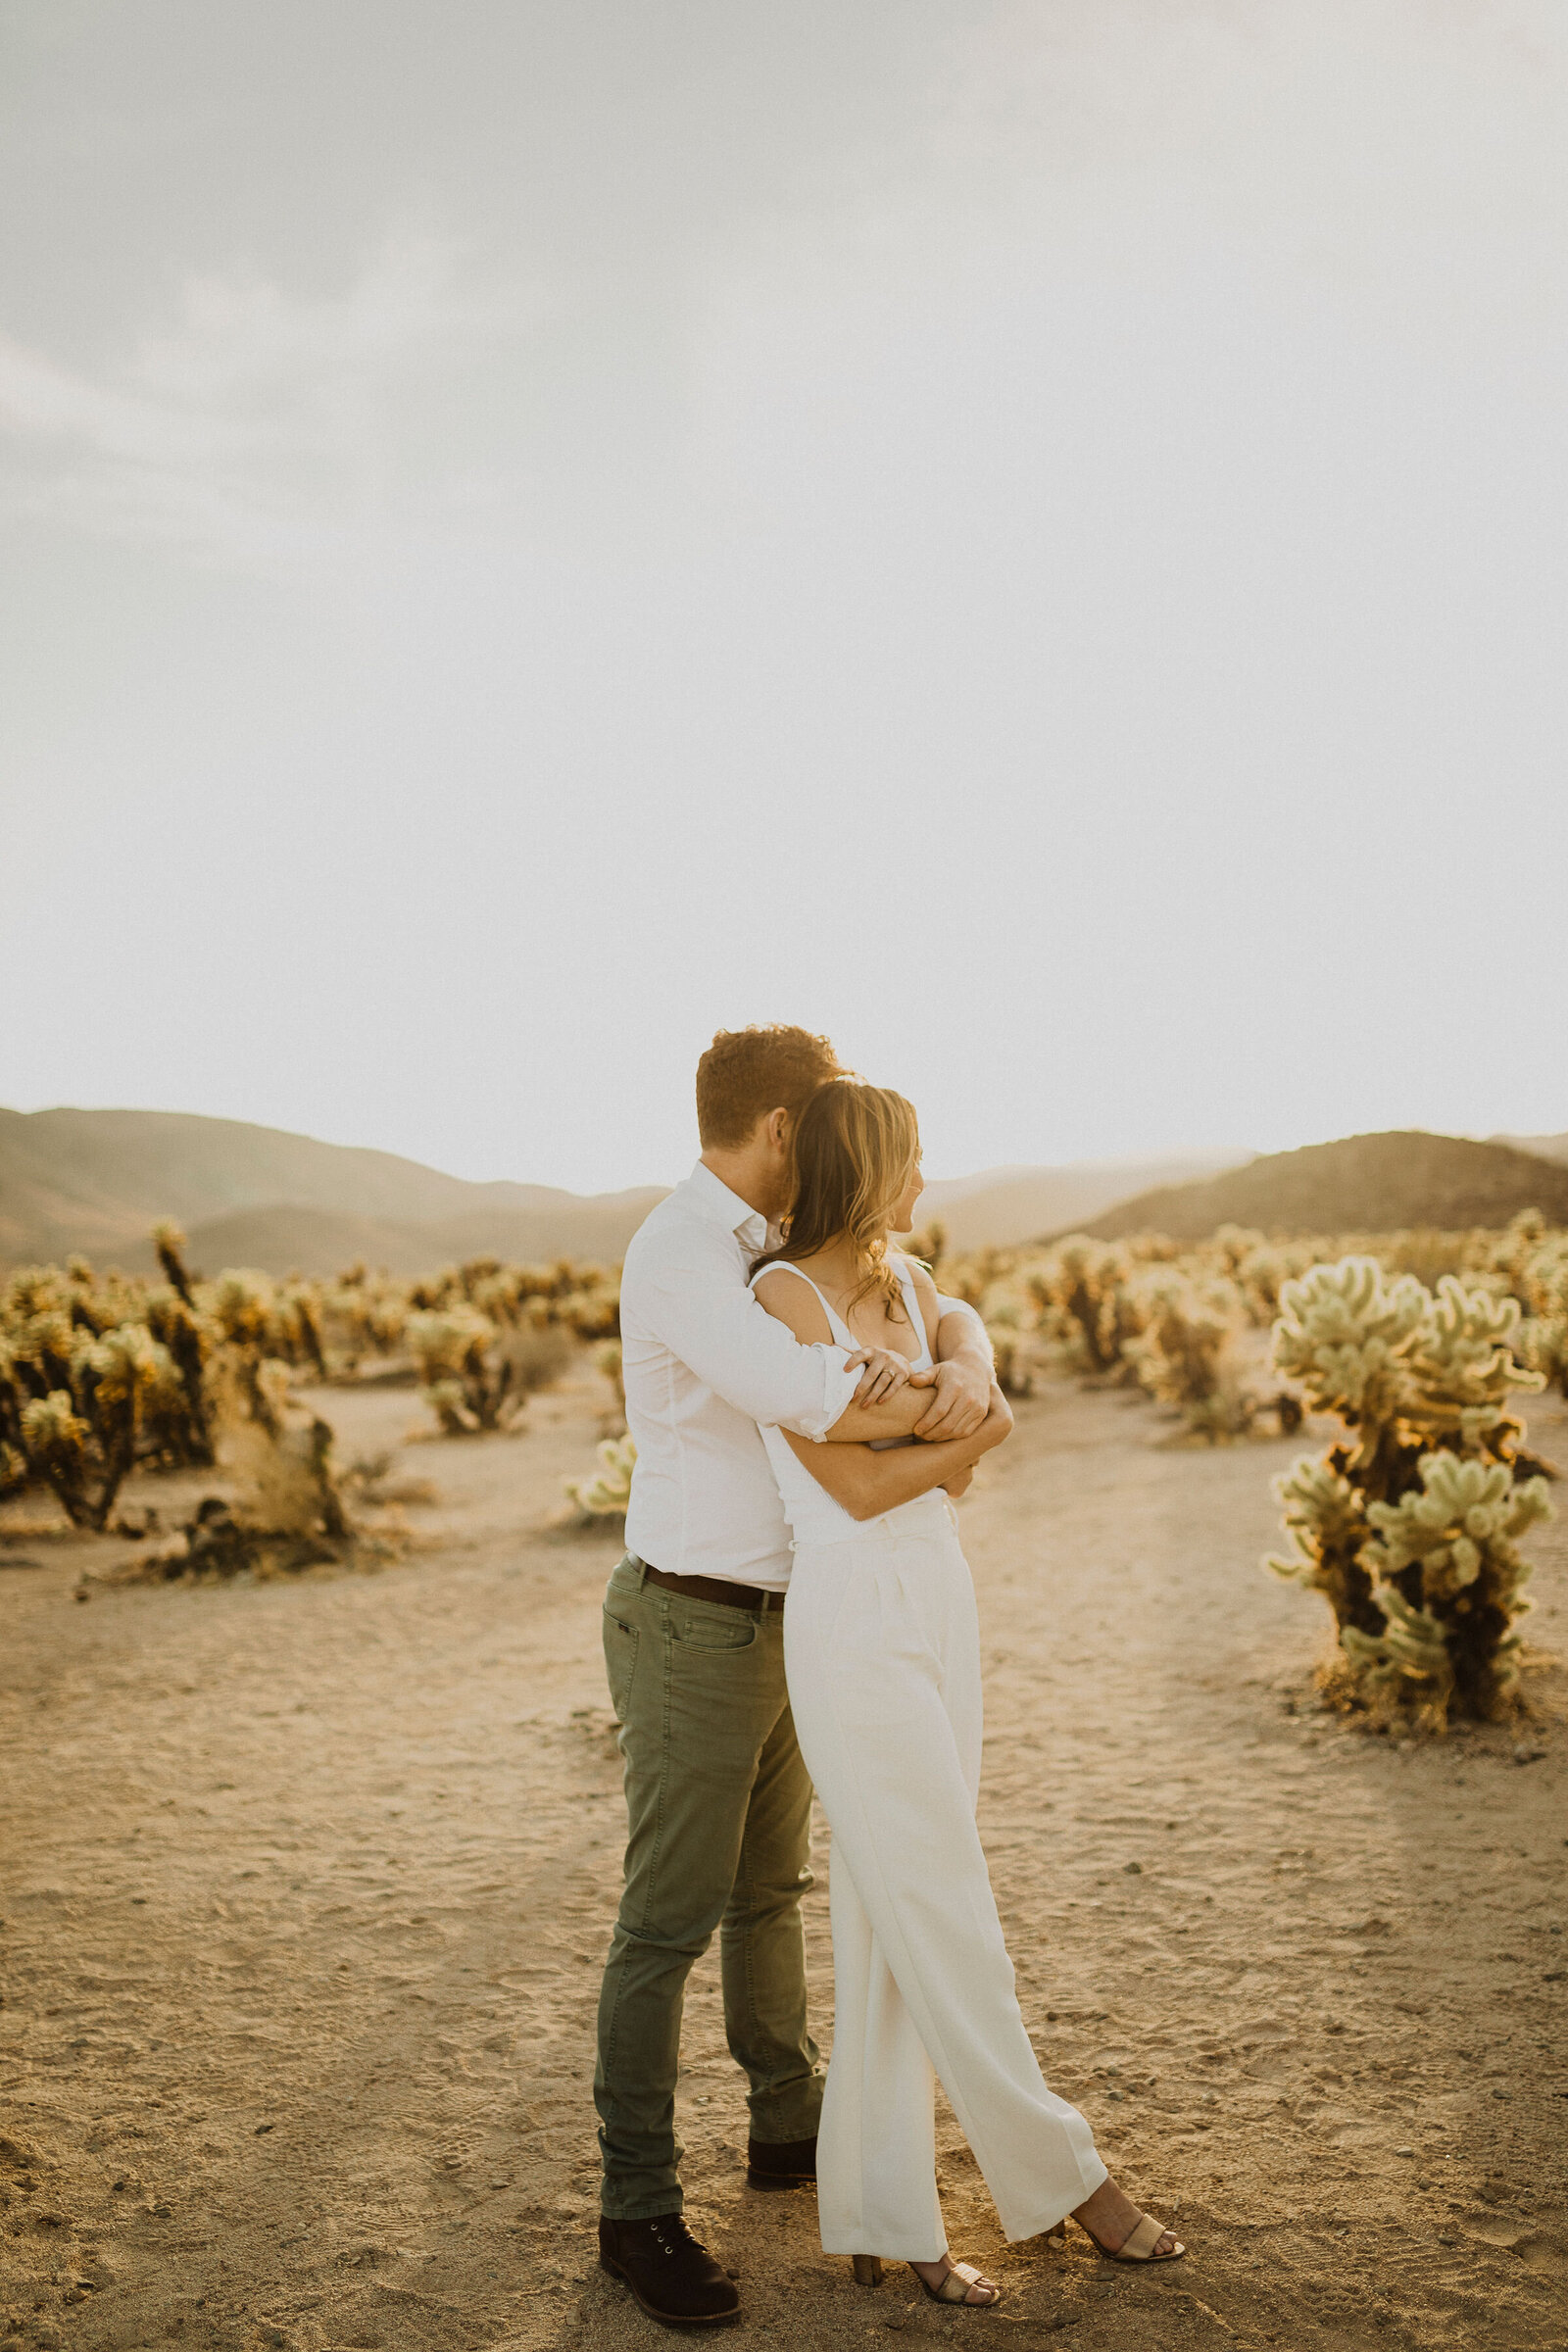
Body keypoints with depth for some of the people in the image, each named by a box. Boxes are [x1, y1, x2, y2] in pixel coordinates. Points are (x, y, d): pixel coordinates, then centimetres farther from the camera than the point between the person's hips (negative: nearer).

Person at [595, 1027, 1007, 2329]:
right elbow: (821, 1408, -33)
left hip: (772, 1623, 9)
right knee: (671, 1919, 1)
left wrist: (963, 1370, -21)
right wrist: (971, 1421, -17)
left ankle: (793, 2123, 41)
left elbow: (950, 1318, 4)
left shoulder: (792, 1256, 8)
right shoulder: (680, 1258, -22)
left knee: (770, 1886, 22)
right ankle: (639, 2209, 15)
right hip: (693, 1631, -9)